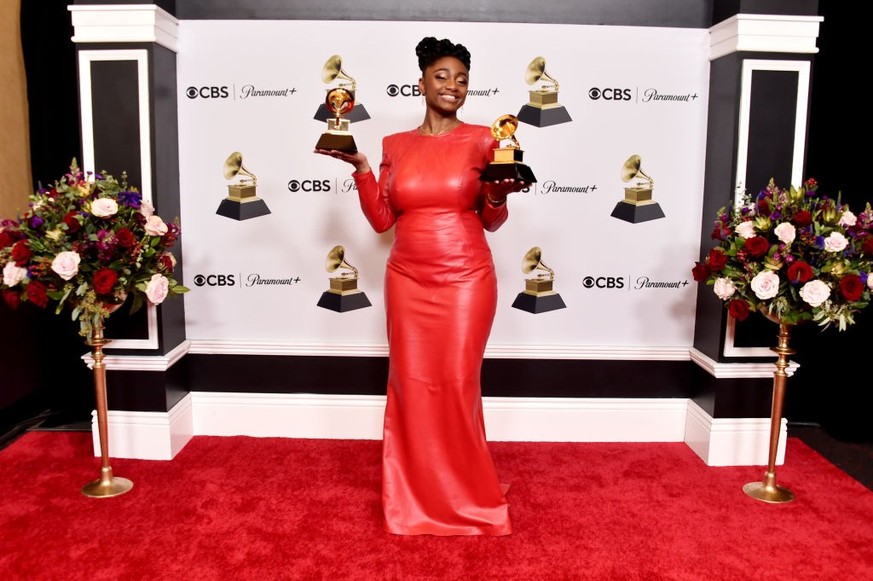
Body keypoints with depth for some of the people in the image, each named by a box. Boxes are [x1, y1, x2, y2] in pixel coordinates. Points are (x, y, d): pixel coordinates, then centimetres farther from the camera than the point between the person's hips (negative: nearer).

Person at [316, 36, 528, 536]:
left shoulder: (482, 140, 1)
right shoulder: (395, 146, 7)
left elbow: (492, 222, 3)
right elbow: (381, 220, 6)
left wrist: (498, 195, -17)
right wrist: (361, 168, -3)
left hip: (466, 281, -2)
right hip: (408, 282, 3)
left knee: (458, 384, 1)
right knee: (412, 384, 6)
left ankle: (467, 491, 22)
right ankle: (417, 494, 23)